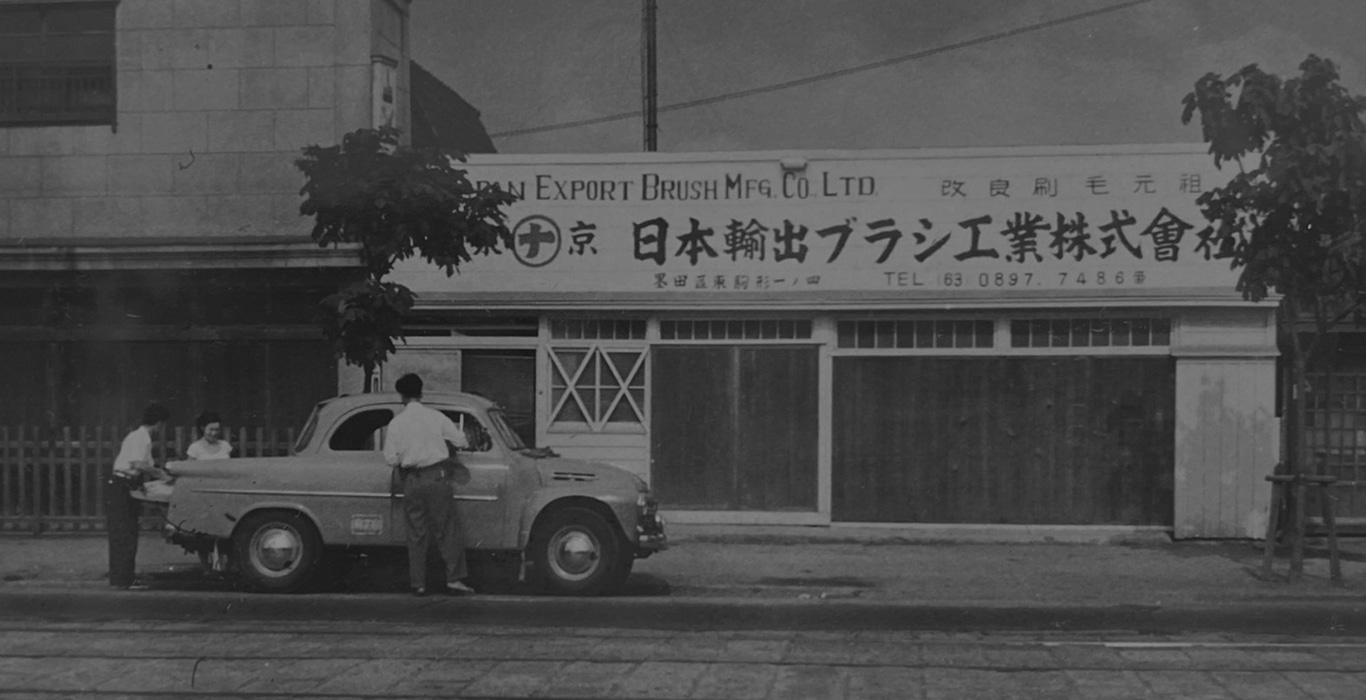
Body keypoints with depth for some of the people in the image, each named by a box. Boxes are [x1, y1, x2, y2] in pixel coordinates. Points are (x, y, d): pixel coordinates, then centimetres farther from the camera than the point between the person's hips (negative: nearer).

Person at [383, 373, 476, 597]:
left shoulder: (396, 423, 0)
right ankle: (454, 579, -1)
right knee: (447, 531, 4)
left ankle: (418, 584, 9)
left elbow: (391, 459, -1)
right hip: (437, 477, -1)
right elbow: (461, 441, -1)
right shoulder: (435, 417, -2)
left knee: (416, 534, 9)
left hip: (411, 482, 1)